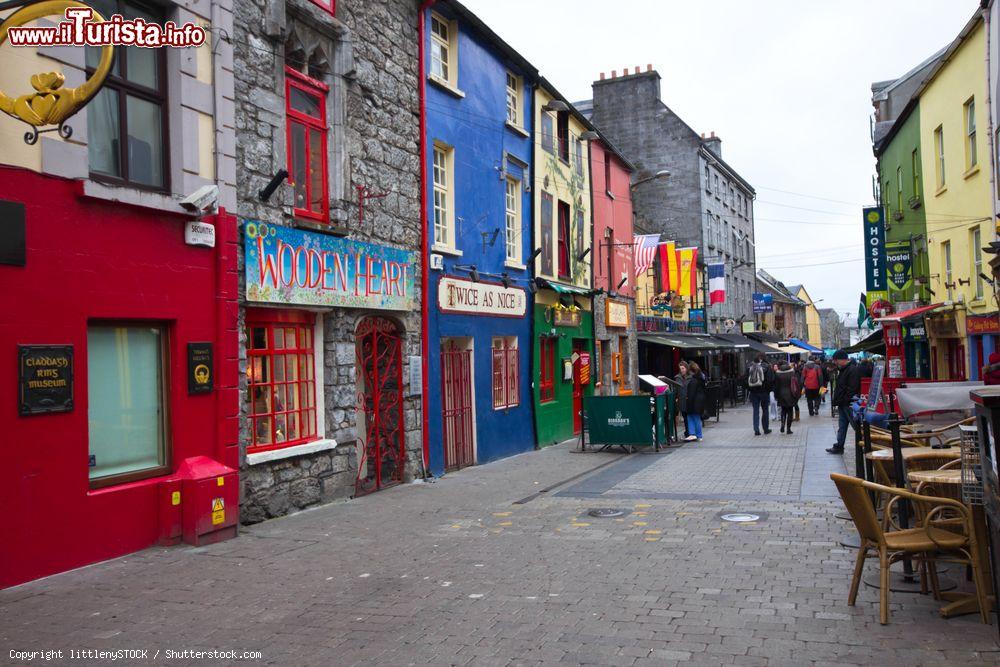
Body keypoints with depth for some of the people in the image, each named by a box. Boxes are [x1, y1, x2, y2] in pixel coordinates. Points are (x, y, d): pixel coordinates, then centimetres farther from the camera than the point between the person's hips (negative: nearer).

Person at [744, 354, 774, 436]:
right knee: (765, 410, 11)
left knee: (756, 411, 6)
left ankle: (756, 430, -2)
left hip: (753, 392, 2)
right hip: (764, 392, -2)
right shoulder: (766, 367, -10)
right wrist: (769, 389, 4)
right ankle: (766, 429, 18)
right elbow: (770, 380, -11)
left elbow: (745, 380, 3)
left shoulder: (749, 367, 0)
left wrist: (748, 389, 13)